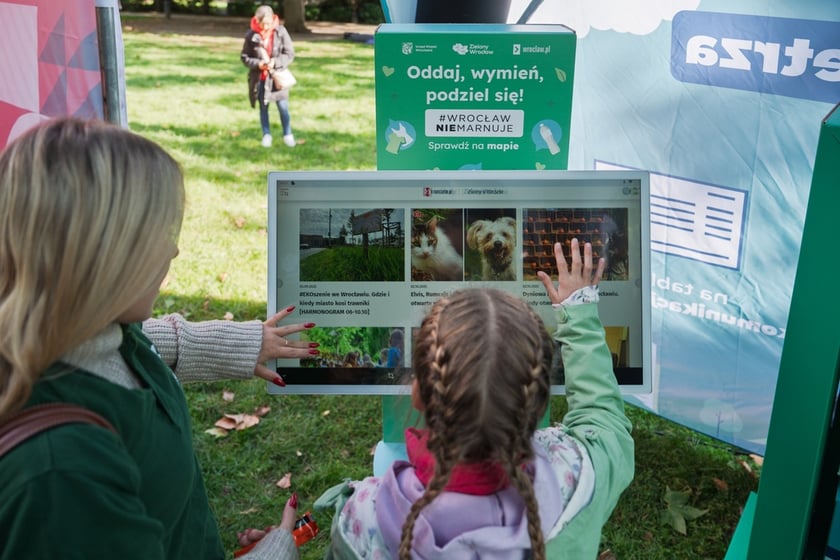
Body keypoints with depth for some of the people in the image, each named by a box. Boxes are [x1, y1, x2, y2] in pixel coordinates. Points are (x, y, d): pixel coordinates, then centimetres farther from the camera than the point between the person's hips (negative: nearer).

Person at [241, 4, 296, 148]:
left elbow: (290, 54, -6)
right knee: (263, 107, 12)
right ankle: (266, 135, 26)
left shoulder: (281, 32, -9)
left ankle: (287, 134, 18)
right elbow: (244, 57, -1)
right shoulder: (251, 35, -7)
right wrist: (257, 63, -19)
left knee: (283, 106, 1)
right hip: (259, 78, 1)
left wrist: (275, 62, -21)